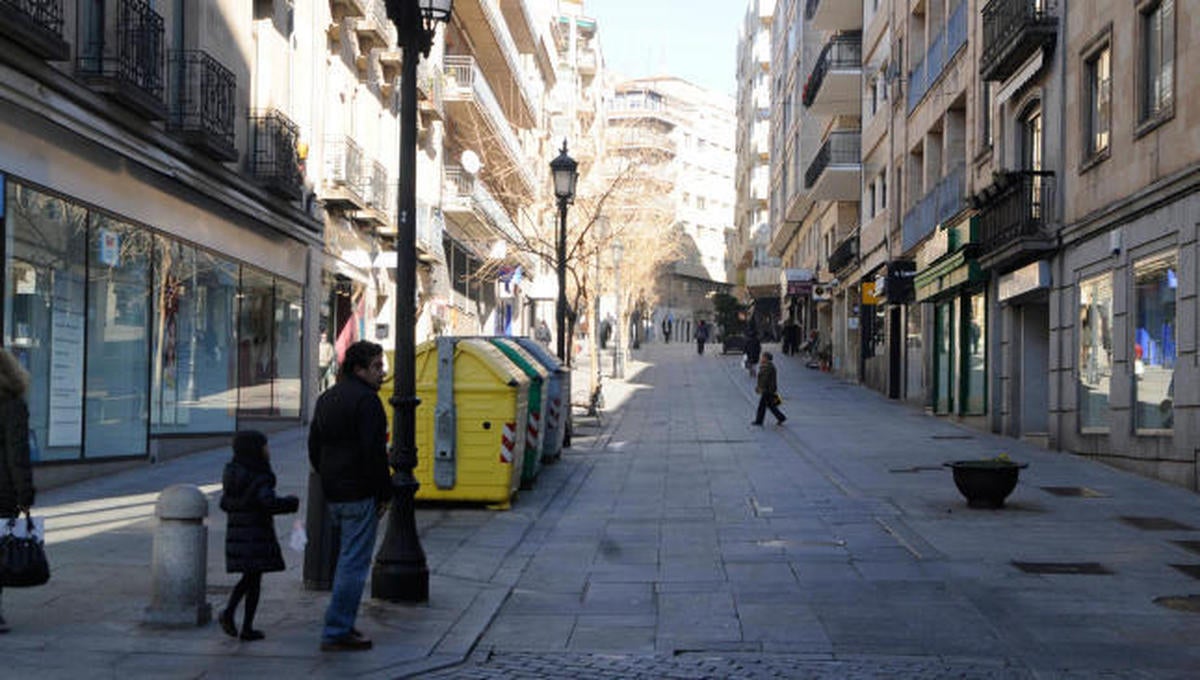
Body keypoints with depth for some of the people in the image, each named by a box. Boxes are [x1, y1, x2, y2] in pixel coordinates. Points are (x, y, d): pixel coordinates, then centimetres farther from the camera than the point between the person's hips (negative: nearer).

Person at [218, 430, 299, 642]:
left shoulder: (232, 475, 10)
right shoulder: (258, 477, -15)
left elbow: (225, 503, 15)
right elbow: (269, 503, -24)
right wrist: (291, 503, -9)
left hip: (236, 534, 7)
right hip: (256, 535, -7)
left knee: (248, 577, 20)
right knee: (254, 580, 1)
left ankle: (228, 612, 4)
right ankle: (247, 628, 2)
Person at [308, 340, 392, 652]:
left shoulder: (326, 399, 16)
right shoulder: (366, 400, -14)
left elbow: (314, 447, 20)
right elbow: (374, 452, -19)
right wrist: (384, 493, -12)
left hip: (333, 494, 9)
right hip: (360, 495, -9)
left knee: (347, 559, 20)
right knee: (354, 563, -5)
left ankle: (342, 626, 25)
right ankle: (336, 632, -4)